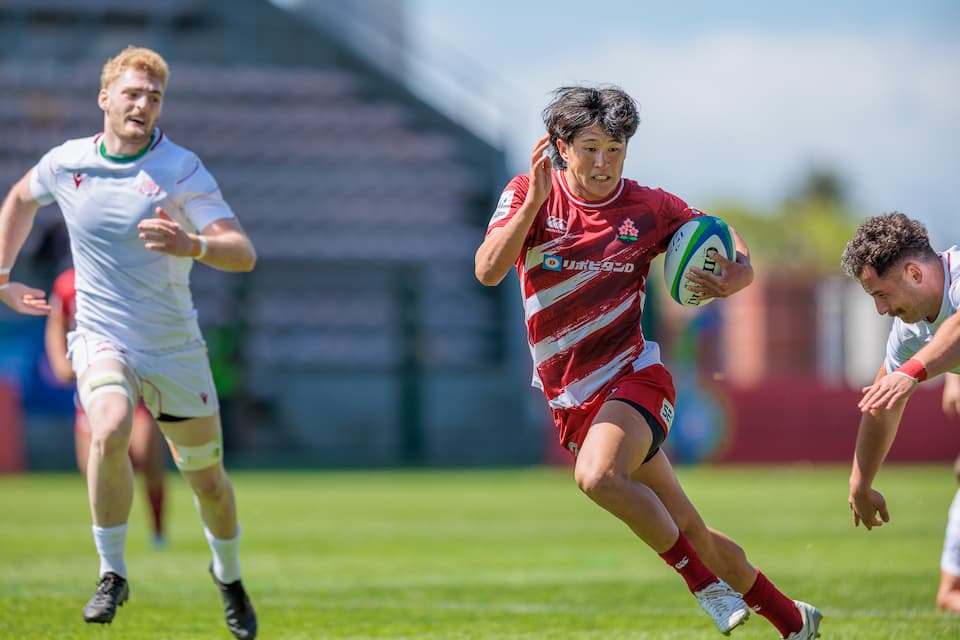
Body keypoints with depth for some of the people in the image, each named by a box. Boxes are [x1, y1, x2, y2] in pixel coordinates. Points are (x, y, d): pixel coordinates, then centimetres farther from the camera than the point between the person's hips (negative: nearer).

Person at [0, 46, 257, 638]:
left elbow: (244, 253, -21)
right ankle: (113, 575, -15)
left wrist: (194, 245, -40)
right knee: (109, 433, -30)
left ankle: (229, 577, 39)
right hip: (103, 340, 0)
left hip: (175, 346, 0)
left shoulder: (182, 169, -12)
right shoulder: (65, 163, -2)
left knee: (208, 478, 9)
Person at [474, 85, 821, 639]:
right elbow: (489, 271, -18)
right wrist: (535, 199, -28)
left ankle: (706, 583, -19)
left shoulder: (650, 208, -3)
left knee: (598, 475, -34)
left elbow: (737, 264, 6)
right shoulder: (528, 195, -2)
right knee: (689, 532, 7)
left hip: (633, 376, -3)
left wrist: (732, 278, -18)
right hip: (571, 400, 3)